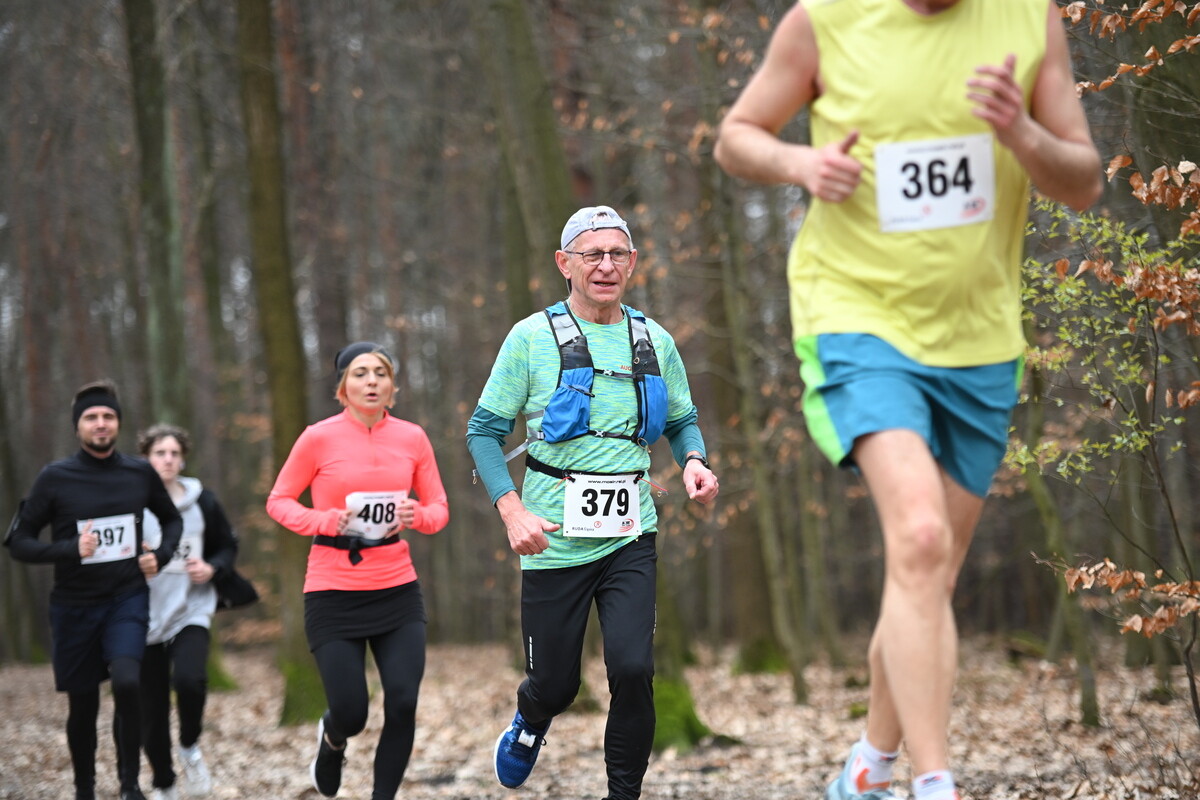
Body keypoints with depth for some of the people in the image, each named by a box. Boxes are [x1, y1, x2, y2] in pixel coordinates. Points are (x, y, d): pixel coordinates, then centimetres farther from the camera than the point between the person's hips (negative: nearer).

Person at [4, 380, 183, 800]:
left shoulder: (140, 473, 0)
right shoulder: (55, 478, -7)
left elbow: (172, 520, 19)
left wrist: (161, 555, 0)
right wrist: (71, 549, -20)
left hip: (127, 600, 0)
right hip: (74, 606, 0)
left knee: (127, 681, -23)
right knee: (82, 707, 7)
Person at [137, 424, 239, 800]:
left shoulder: (203, 503, 1)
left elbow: (228, 546, 14)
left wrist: (212, 568, -5)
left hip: (191, 613, 0)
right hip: (146, 618, 0)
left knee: (189, 680, -27)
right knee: (151, 712, 6)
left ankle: (190, 747, 3)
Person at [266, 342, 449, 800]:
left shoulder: (412, 438, 2)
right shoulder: (319, 439, -7)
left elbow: (439, 509, 9)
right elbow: (278, 502, 1)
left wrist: (415, 516, -14)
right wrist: (329, 521, -16)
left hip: (398, 591, 3)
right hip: (334, 594, -2)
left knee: (403, 706, -10)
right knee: (351, 714, -3)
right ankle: (331, 738, 35)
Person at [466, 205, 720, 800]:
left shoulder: (655, 342, 6)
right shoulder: (532, 338, -4)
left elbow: (682, 420, 20)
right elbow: (484, 431, -2)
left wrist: (693, 460, -3)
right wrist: (512, 511, -15)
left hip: (629, 538, 2)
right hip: (554, 541, -2)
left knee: (633, 668, -15)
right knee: (555, 685, 7)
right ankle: (530, 720, 45)